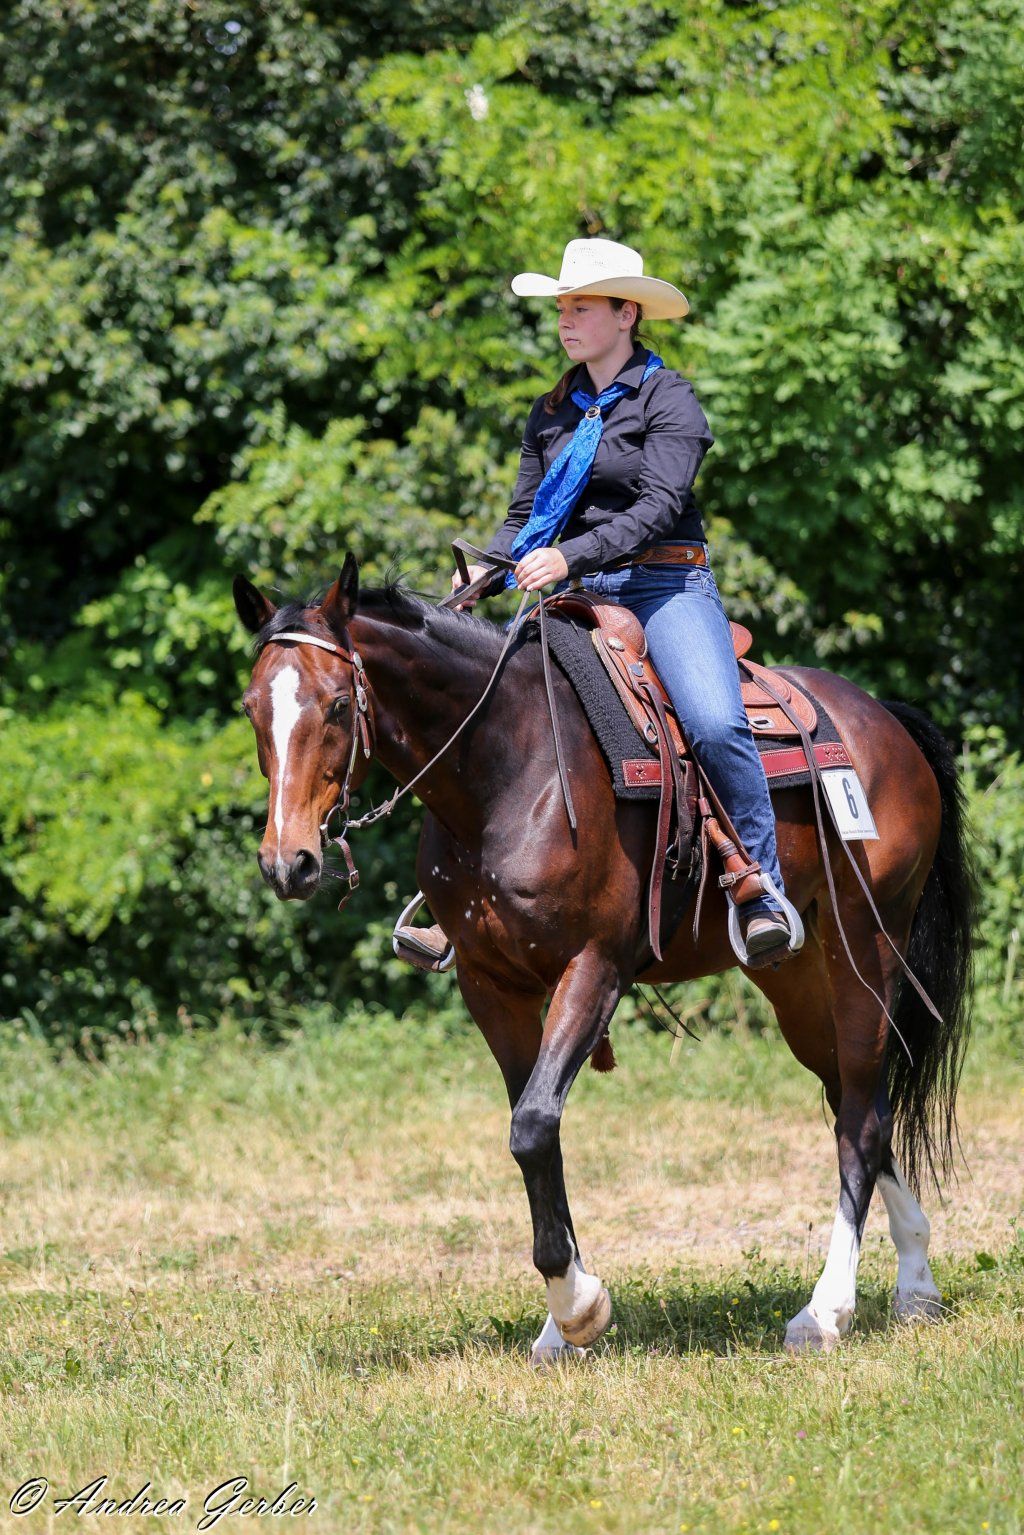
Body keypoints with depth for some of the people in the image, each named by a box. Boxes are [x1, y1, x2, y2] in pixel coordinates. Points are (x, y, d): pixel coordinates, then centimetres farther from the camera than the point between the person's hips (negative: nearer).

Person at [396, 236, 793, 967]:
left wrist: (571, 556, -28)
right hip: (580, 595, 6)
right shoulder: (554, 413, 15)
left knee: (715, 724, -29)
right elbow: (528, 514, 16)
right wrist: (486, 572, -5)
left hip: (667, 585, -6)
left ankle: (762, 891, -18)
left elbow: (659, 506, -16)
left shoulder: (669, 399, -4)